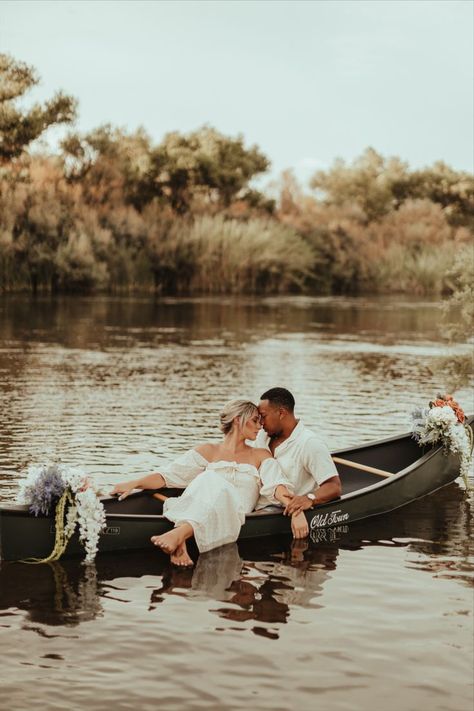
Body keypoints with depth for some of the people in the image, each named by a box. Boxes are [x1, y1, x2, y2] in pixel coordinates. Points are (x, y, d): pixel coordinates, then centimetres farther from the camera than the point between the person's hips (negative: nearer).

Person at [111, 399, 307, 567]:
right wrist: (134, 483, -4)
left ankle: (180, 533, -57)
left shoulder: (260, 456, 23)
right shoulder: (209, 451, 21)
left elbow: (277, 486, 4)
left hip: (233, 517, 0)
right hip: (198, 510, 0)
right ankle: (179, 541, -53)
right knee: (209, 480, -33)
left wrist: (296, 511, -17)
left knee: (218, 487, -33)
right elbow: (169, 475, 12)